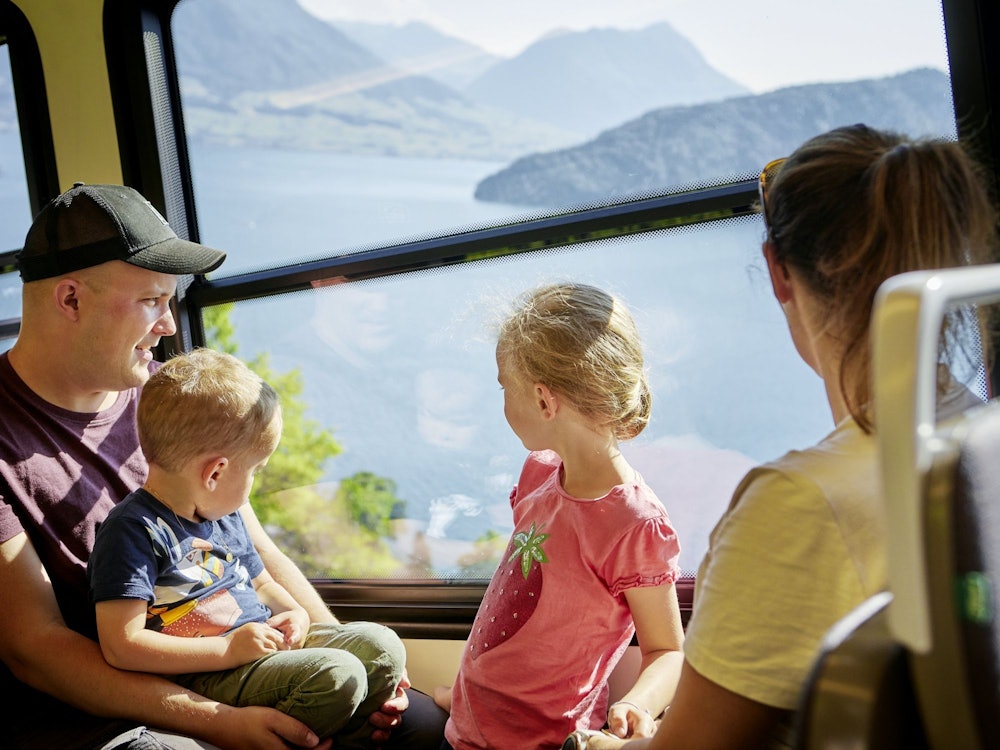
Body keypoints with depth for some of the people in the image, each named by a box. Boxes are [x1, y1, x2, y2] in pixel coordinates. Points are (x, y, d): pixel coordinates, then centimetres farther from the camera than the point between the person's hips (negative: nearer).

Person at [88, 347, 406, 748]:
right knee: (336, 675, -27)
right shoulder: (134, 531, -14)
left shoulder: (226, 517, 15)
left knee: (381, 645, -5)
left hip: (266, 647, 9)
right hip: (206, 677, -9)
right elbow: (122, 645, -21)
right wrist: (229, 650, -22)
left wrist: (294, 613, 7)